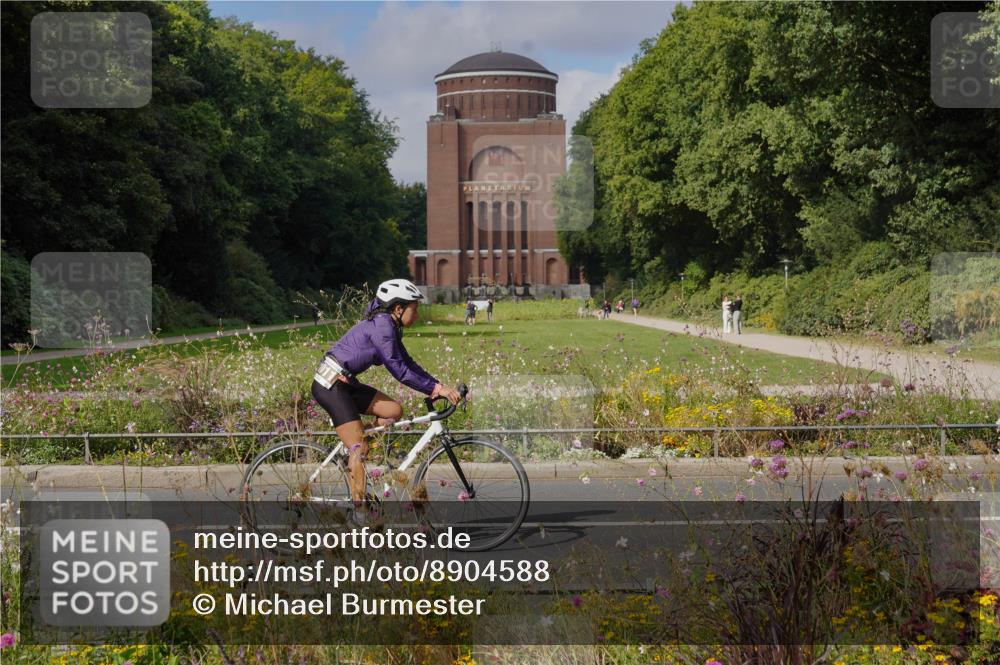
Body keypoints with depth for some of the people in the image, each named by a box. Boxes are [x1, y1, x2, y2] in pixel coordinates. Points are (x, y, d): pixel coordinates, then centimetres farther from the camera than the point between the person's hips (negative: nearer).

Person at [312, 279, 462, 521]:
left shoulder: (388, 326, 11)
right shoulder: (381, 325, -18)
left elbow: (408, 364, 11)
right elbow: (399, 371, -22)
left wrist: (437, 387, 2)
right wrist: (436, 388, -20)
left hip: (345, 383, 9)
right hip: (330, 385, -9)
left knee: (394, 411, 4)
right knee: (359, 448, -12)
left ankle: (355, 456, 10)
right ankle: (360, 510, -8)